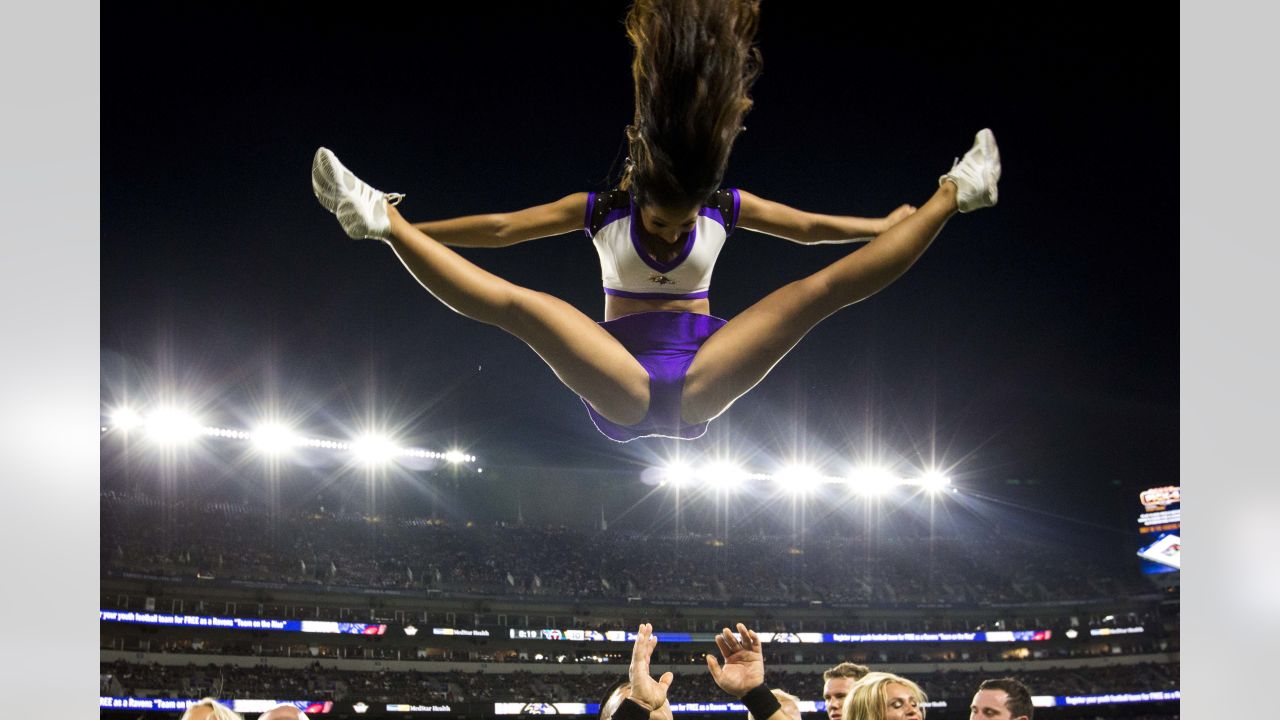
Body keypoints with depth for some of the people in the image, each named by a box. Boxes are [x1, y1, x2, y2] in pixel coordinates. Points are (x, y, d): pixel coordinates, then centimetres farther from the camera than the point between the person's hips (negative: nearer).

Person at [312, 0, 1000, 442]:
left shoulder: (725, 208, 5)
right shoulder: (601, 208, 2)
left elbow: (809, 225, 11)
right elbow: (503, 228, 0)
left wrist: (895, 223, 10)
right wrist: (405, 228, -4)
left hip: (703, 378, 1)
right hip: (622, 380, -1)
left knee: (825, 287, -15)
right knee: (517, 304, -29)